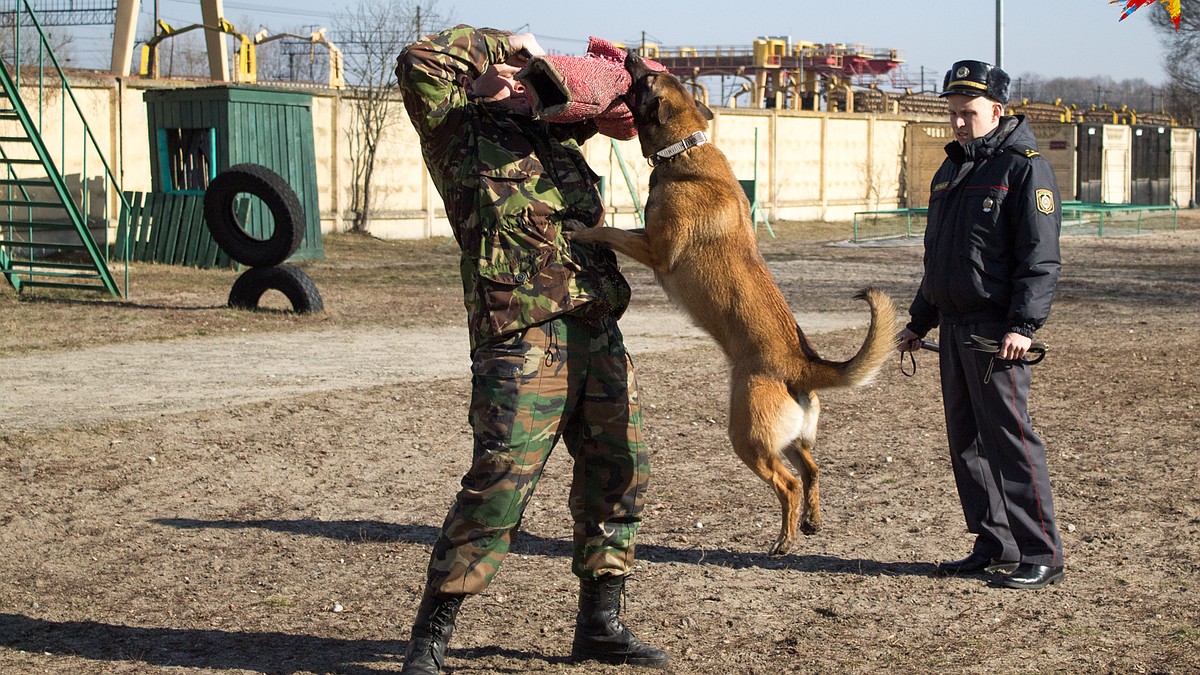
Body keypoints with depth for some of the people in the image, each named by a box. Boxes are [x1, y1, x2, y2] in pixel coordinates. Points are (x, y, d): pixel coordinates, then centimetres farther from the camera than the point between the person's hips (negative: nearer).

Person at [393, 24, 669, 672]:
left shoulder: (555, 129, 21)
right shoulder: (458, 134, 3)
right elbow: (420, 61, -11)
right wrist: (503, 43, 0)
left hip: (599, 333, 7)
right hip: (522, 341, -7)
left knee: (619, 472, 10)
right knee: (498, 486, -11)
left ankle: (599, 621, 23)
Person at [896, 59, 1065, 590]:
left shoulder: (1025, 168, -7)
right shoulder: (951, 171, 19)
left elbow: (1040, 259, -14)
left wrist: (1024, 326, -22)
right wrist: (921, 321, 23)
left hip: (997, 331, -9)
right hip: (954, 327, 9)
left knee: (1009, 438, -9)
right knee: (967, 441, 10)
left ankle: (1042, 555, -3)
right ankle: (995, 546, 18)